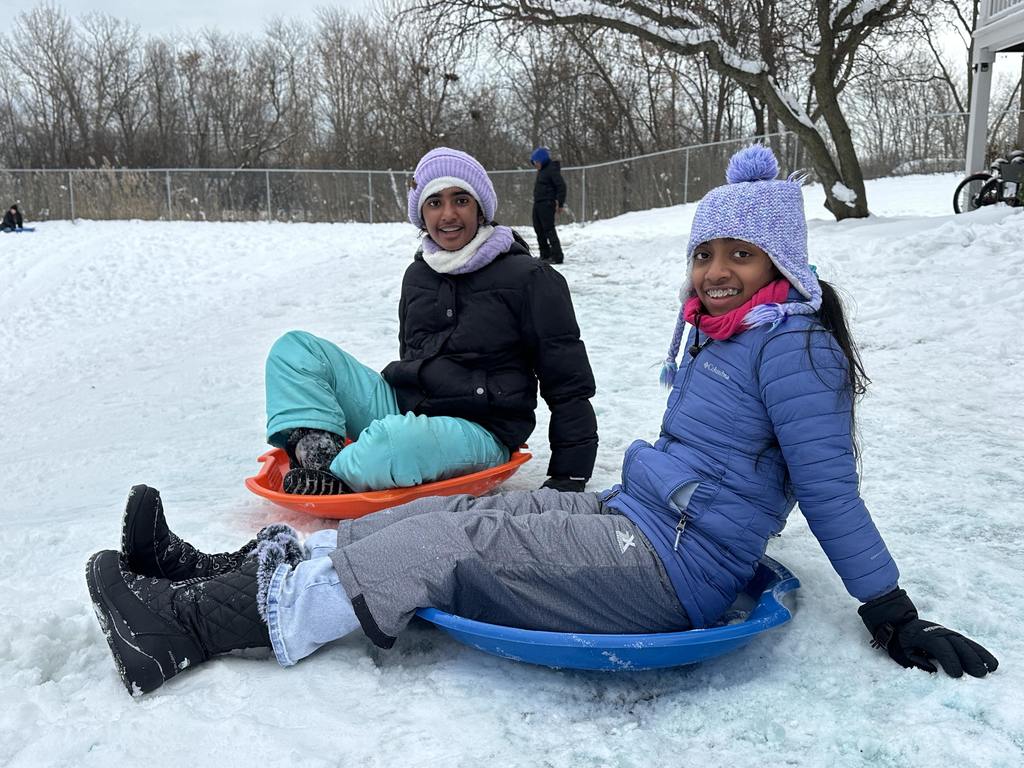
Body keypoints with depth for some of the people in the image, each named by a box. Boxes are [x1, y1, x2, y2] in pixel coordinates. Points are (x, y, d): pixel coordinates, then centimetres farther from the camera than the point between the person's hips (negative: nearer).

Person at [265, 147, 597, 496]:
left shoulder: (528, 279, -5)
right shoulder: (418, 274, 14)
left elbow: (568, 384, -4)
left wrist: (570, 477, -6)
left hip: (478, 432, -7)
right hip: (401, 406, 7)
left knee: (399, 438, -42)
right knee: (295, 347, -2)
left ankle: (333, 481, -14)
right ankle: (319, 451, -25)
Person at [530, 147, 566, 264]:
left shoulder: (552, 169, -11)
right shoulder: (541, 171, 17)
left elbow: (561, 186, -16)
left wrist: (560, 203, -19)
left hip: (547, 204, -10)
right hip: (538, 204, 10)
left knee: (549, 229, -10)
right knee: (539, 230, 12)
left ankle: (557, 256, -9)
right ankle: (545, 255, 21)